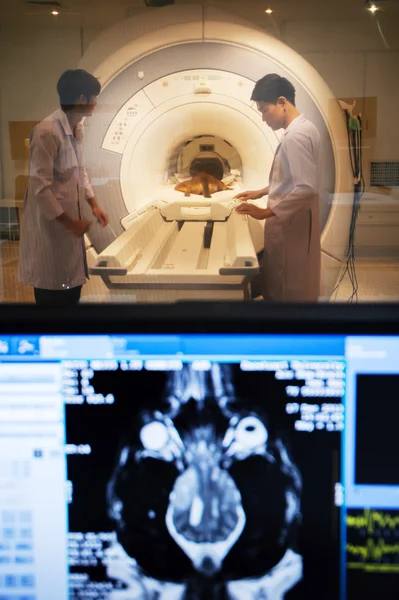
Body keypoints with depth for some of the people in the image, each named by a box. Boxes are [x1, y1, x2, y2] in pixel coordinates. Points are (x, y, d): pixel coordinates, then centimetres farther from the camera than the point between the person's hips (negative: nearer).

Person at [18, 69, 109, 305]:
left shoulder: (78, 128, 5)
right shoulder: (47, 132, -22)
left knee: (73, 287, 16)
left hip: (71, 219, 8)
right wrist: (68, 222, -18)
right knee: (52, 294, 4)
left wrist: (94, 204, 9)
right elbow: (39, 187, -23)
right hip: (49, 224, -8)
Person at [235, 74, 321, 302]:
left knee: (290, 292, 1)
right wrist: (263, 192, 17)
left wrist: (266, 212, -25)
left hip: (290, 225, -10)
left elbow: (306, 189, -28)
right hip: (292, 221, 10)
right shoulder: (303, 128, 10)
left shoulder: (295, 136, -21)